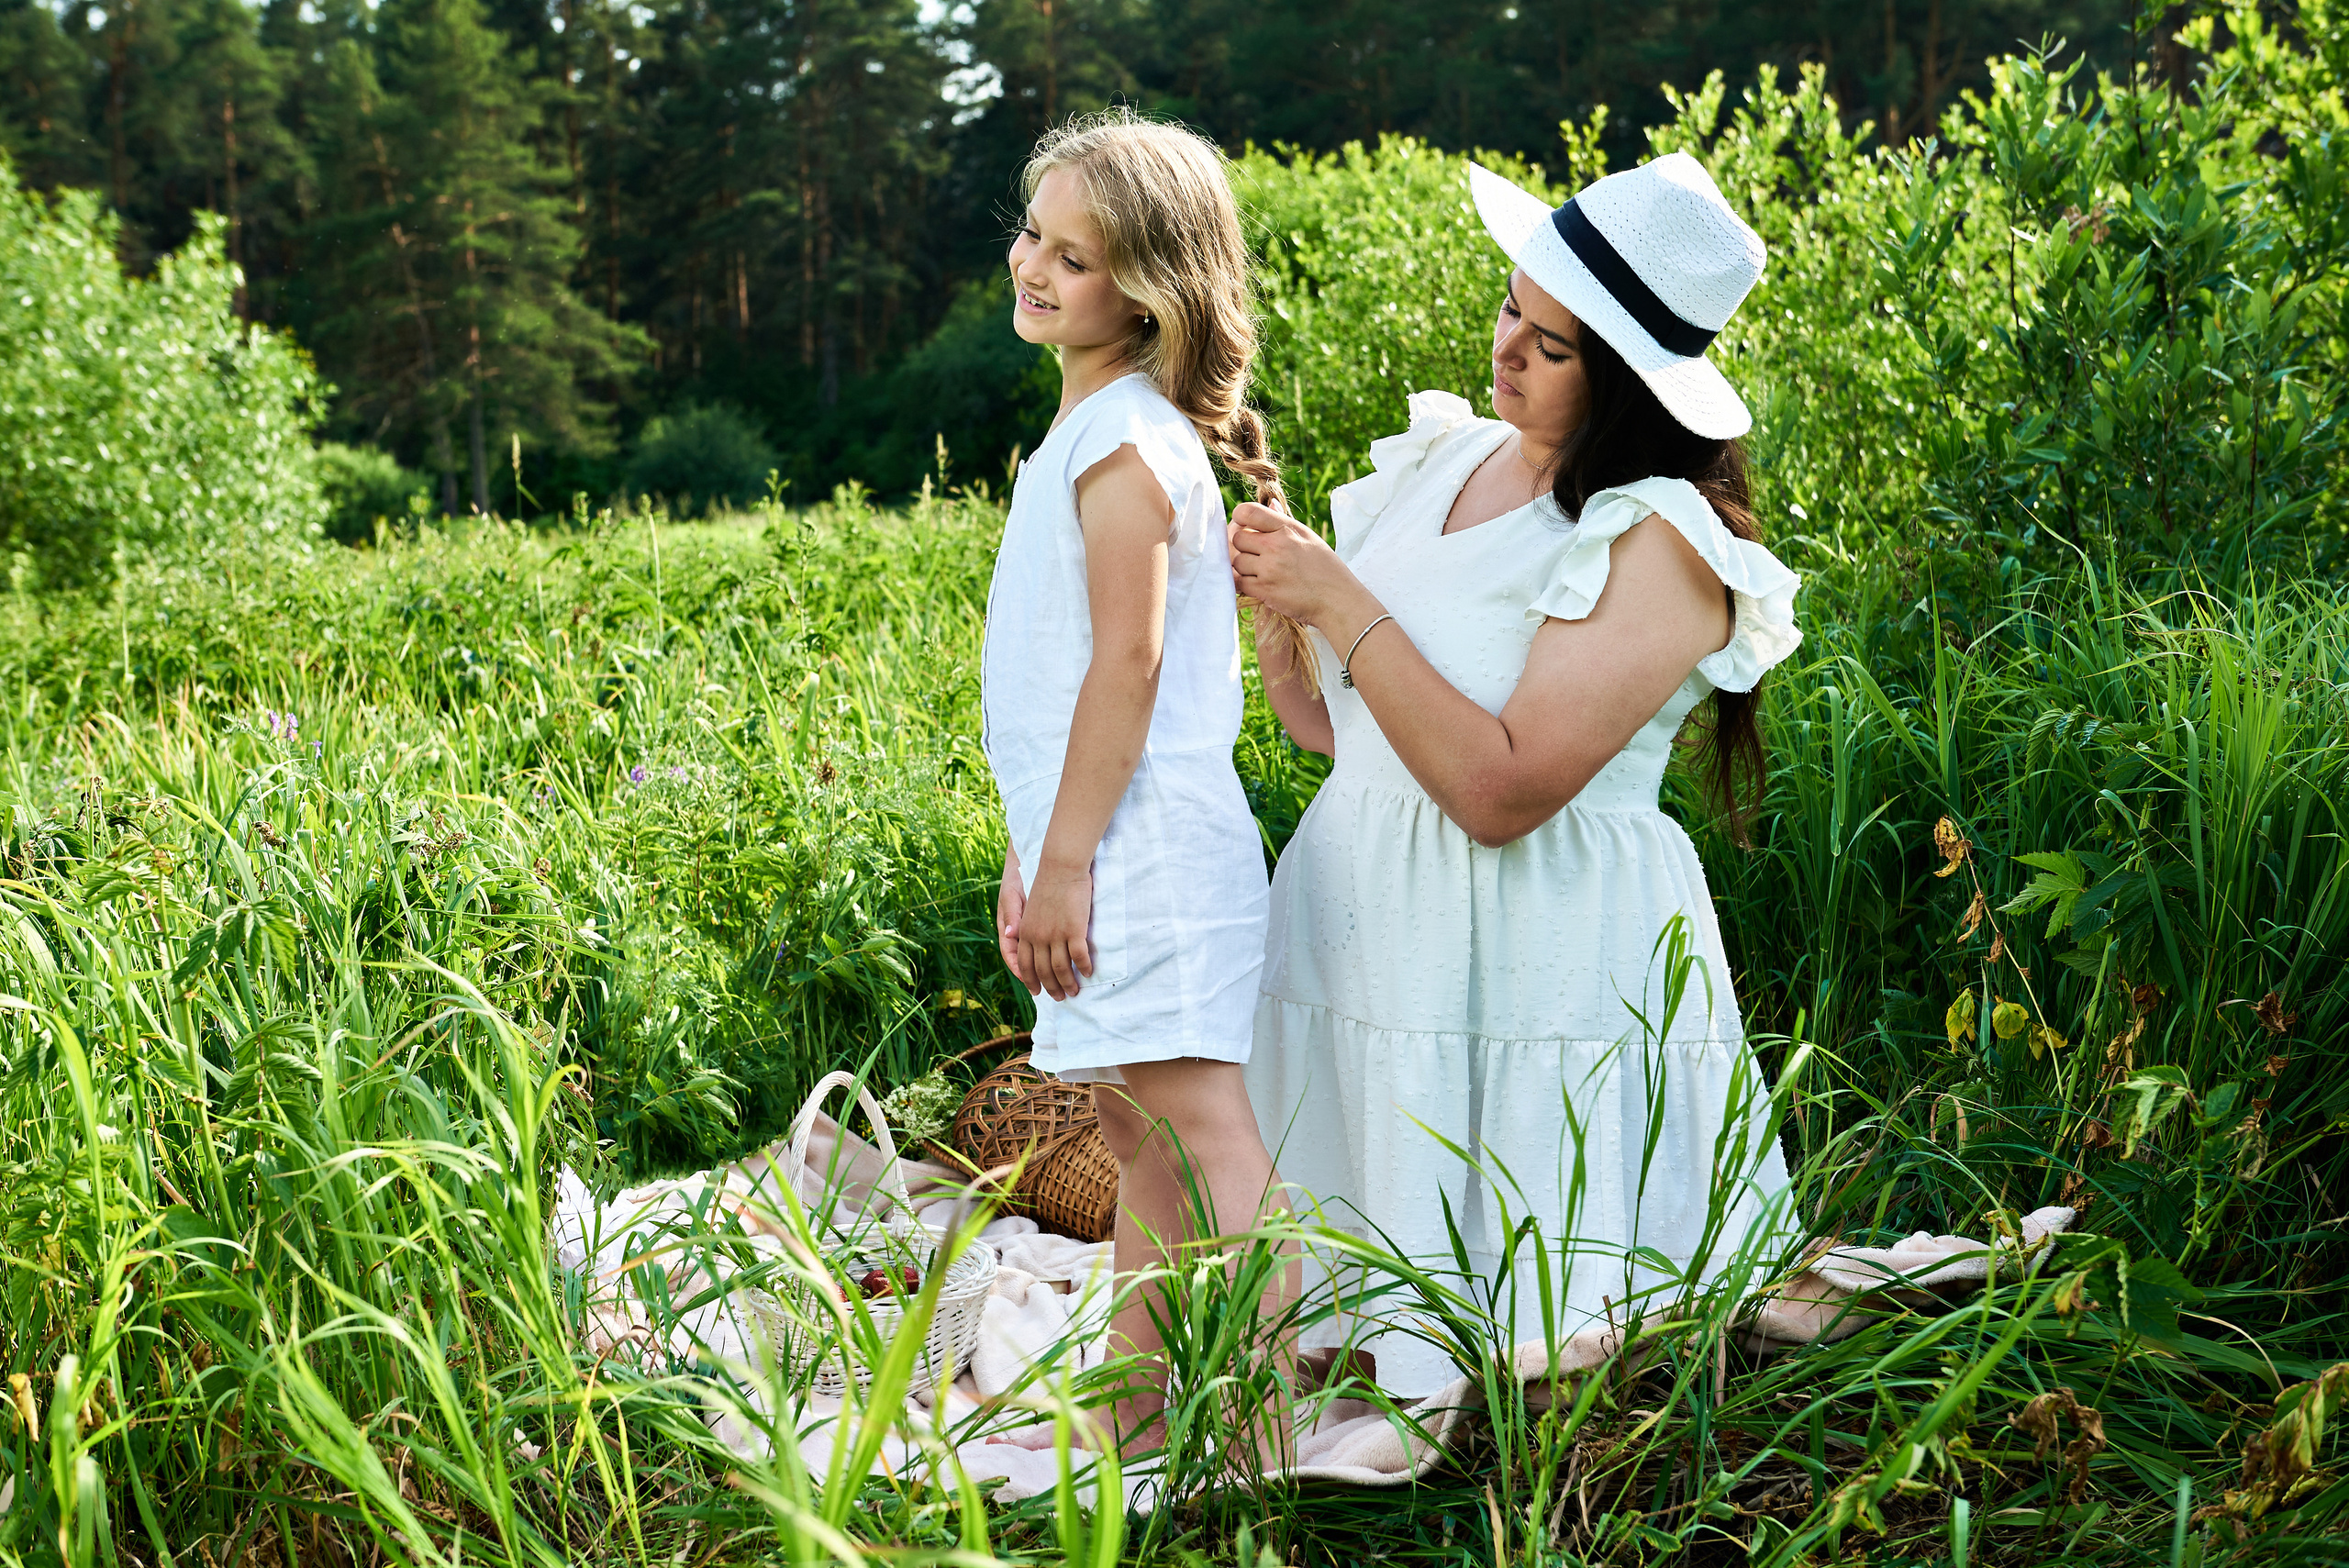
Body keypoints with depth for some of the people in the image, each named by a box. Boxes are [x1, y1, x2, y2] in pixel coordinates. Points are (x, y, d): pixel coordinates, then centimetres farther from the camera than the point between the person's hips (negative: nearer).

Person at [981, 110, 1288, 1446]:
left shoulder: (1127, 439, -13)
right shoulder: (1093, 428, 18)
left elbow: (1128, 663, -19)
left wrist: (1065, 860, -19)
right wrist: (1032, 856, 20)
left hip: (1143, 852, -11)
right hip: (1103, 852, 11)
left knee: (1199, 1128, -12)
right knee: (1142, 1140, 16)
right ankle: (1129, 1422, 27)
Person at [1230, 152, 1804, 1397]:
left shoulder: (1661, 542, -14)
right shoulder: (1442, 461, 7)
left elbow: (1502, 791, -23)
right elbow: (1328, 728, 14)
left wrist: (1340, 604, -18)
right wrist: (1275, 599, -5)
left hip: (1531, 967, -7)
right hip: (1362, 914, 7)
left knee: (1532, 1379, 2)